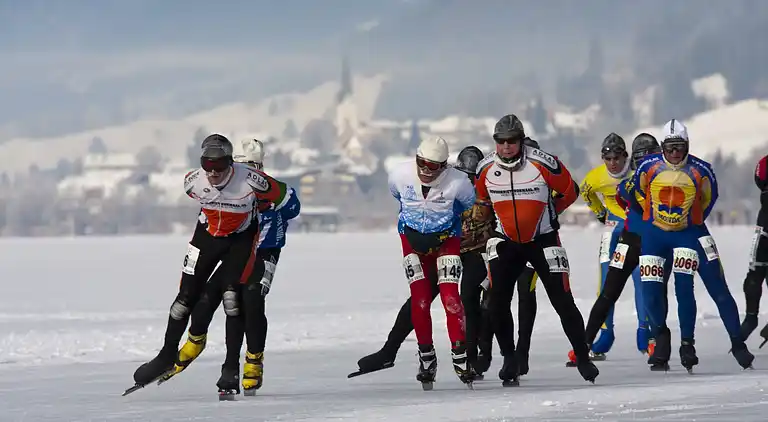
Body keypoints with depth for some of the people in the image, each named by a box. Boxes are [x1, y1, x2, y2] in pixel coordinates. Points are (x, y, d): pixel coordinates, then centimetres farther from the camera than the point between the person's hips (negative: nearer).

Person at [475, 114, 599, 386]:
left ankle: (583, 357, 11)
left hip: (543, 240, -3)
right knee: (497, 301, -11)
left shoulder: (543, 164, -19)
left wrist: (548, 213, 3)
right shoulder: (486, 169, -8)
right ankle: (509, 358, 4)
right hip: (507, 242, 3)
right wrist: (496, 219, 10)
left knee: (563, 301, -3)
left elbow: (570, 191, -4)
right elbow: (482, 198, 14)